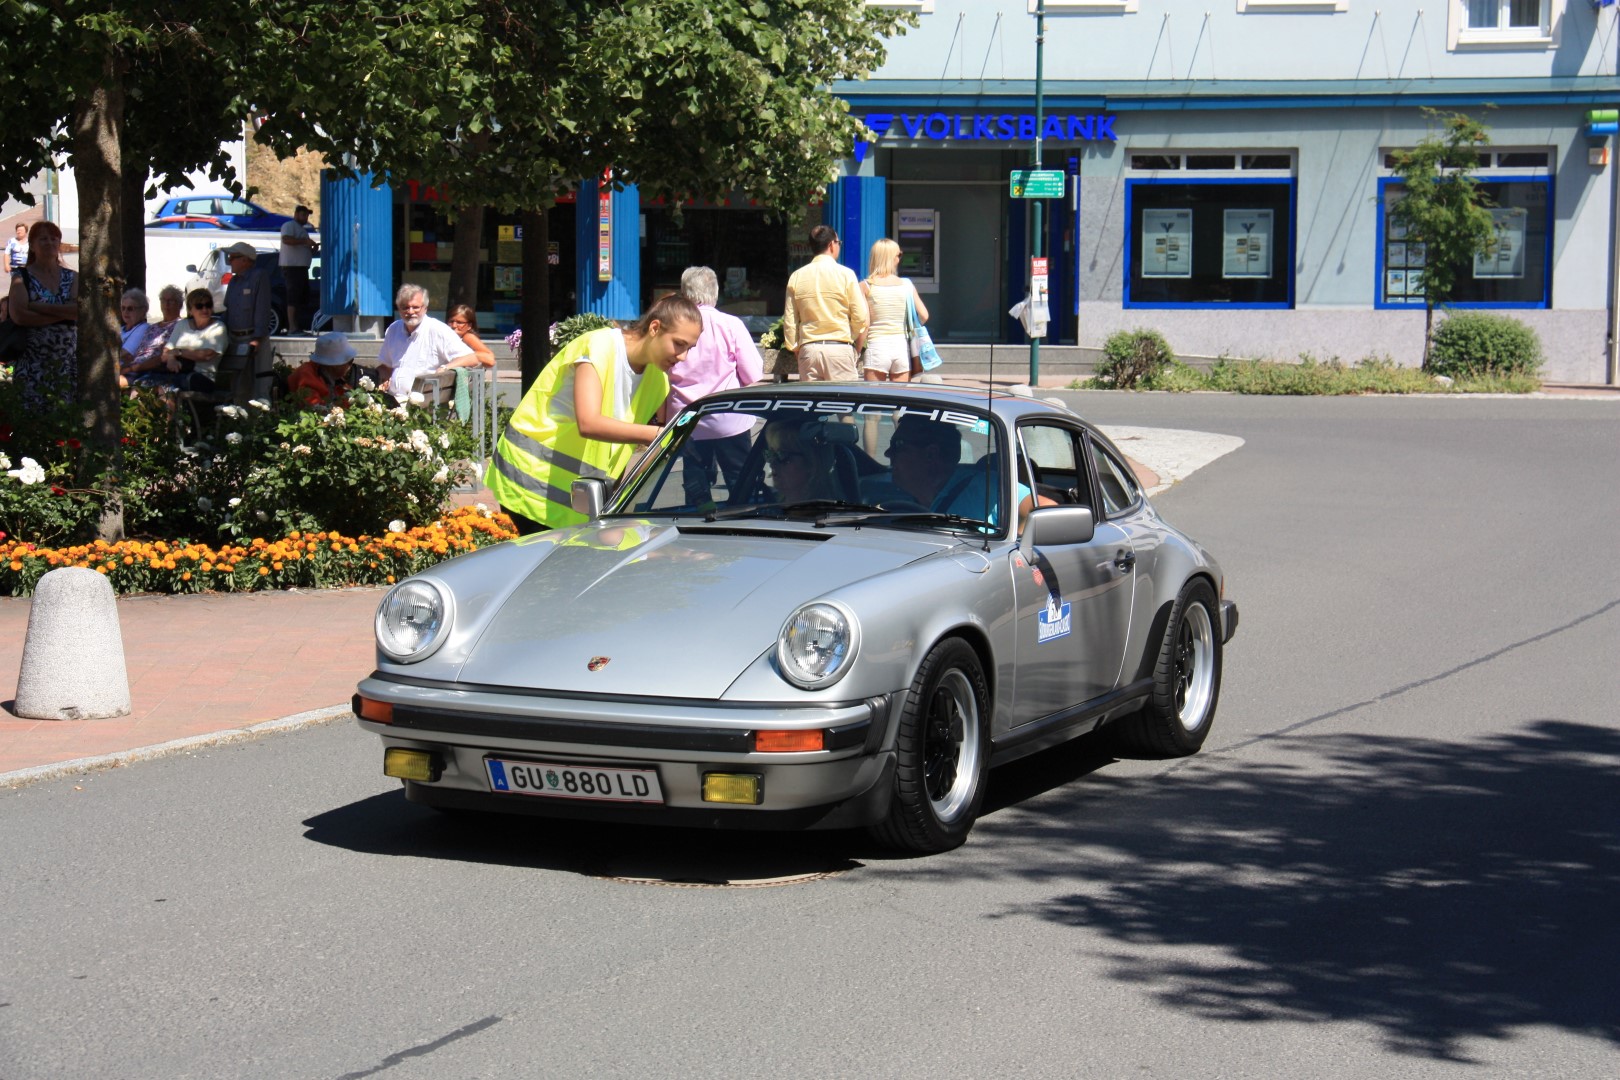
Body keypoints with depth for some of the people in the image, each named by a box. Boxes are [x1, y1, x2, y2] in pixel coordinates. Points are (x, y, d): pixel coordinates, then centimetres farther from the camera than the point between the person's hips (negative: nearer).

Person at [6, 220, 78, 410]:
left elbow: (82, 311, -6)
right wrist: (63, 314, -9)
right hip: (34, 364, -2)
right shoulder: (22, 277, 5)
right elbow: (18, 315, -11)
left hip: (69, 363, 2)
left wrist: (39, 307, -11)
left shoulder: (72, 278, 13)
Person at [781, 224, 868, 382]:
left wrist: (794, 348, 17)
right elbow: (860, 317, -3)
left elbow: (789, 320, 8)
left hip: (808, 350, 3)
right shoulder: (845, 274, -3)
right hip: (839, 348, -3)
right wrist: (857, 346, 12)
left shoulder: (797, 277, 6)